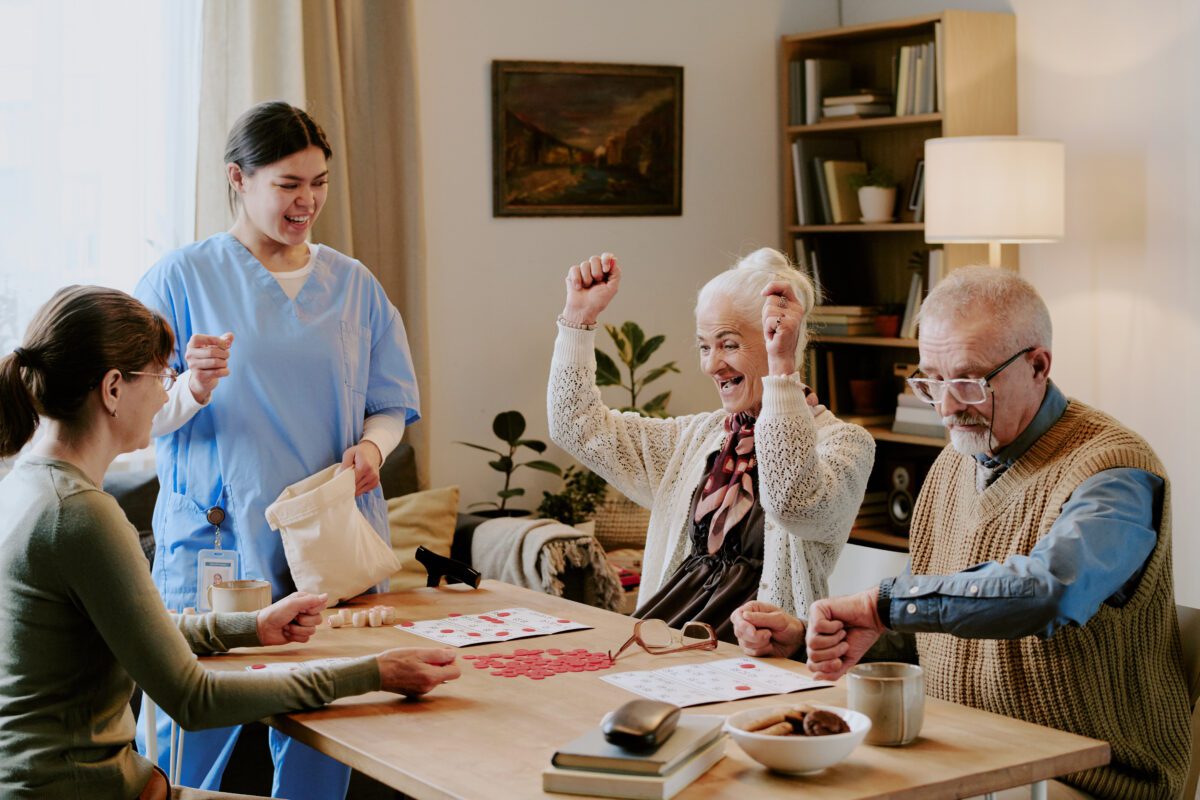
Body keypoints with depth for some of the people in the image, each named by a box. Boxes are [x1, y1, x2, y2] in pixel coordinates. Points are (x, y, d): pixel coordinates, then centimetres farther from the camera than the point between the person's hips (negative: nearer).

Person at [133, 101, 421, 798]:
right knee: (191, 736, -5)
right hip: (217, 539, -3)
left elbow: (391, 405, 15)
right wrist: (192, 391, -23)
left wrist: (371, 447, -7)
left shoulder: (353, 284, 12)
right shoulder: (184, 278, 0)